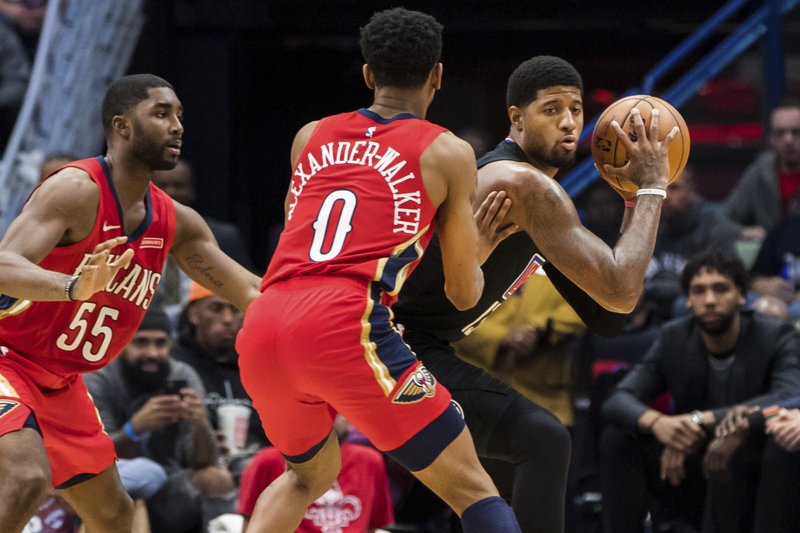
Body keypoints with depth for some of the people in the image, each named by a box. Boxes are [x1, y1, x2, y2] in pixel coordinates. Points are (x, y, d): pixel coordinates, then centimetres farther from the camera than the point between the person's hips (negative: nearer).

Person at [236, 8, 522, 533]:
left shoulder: (310, 138, 23)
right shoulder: (449, 153, 11)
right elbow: (464, 293, 16)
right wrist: (476, 248, 39)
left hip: (262, 330, 5)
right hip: (345, 325, -5)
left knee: (311, 473, 32)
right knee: (471, 487, 2)